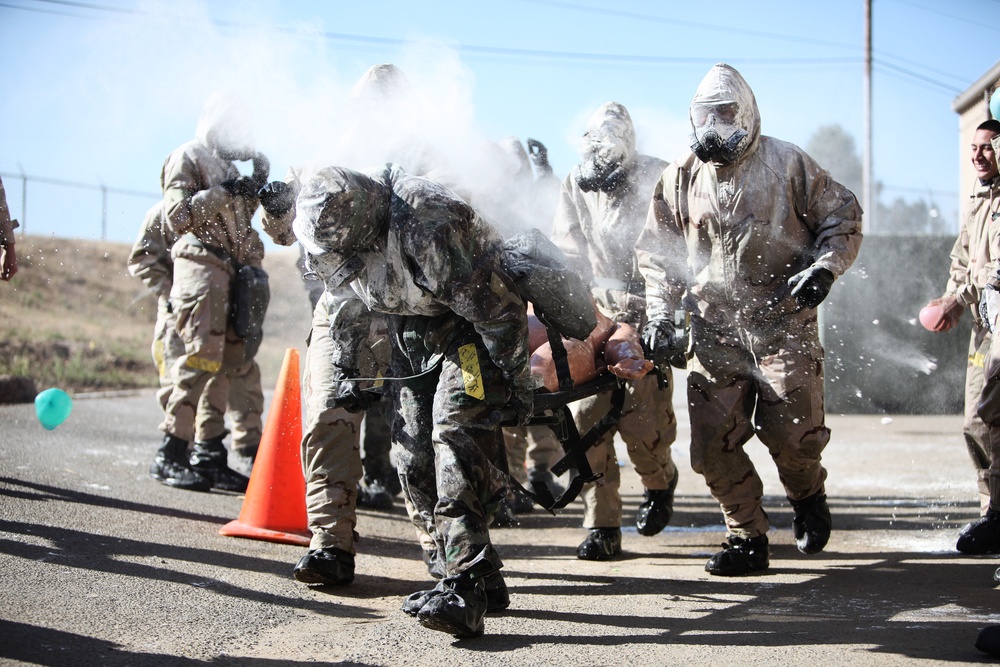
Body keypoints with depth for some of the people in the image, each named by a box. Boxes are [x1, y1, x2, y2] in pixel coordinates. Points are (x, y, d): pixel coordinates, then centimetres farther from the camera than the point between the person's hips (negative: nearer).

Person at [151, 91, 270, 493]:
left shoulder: (226, 163, 23)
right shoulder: (186, 158, -3)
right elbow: (176, 216, -15)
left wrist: (254, 189, 12)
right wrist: (223, 192, -18)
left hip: (235, 272, 9)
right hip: (201, 267, -9)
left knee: (242, 362, 8)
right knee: (200, 359, -14)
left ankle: (252, 451, 13)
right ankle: (169, 456, -12)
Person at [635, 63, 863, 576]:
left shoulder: (788, 164, 2)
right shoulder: (679, 178, 9)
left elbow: (843, 218, 9)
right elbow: (656, 255, 12)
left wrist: (824, 268, -8)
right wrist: (659, 316, 0)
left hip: (782, 326, -3)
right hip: (712, 332, 3)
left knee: (791, 433, -9)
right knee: (713, 445, -2)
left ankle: (808, 495, 26)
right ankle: (747, 539, 15)